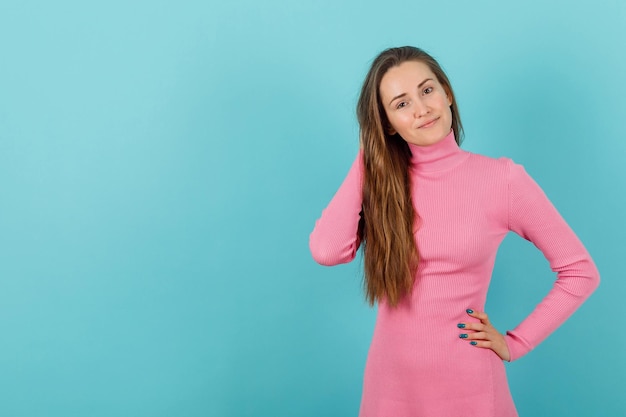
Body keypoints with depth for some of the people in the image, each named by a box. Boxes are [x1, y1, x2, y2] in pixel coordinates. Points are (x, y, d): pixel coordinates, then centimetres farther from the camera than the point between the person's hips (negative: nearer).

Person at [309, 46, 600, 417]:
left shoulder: (501, 178, -10)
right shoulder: (381, 181, -1)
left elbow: (581, 272, -3)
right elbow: (327, 251, -19)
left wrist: (515, 343, -6)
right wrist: (368, 155, -11)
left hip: (466, 382, -3)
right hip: (390, 378, 3)